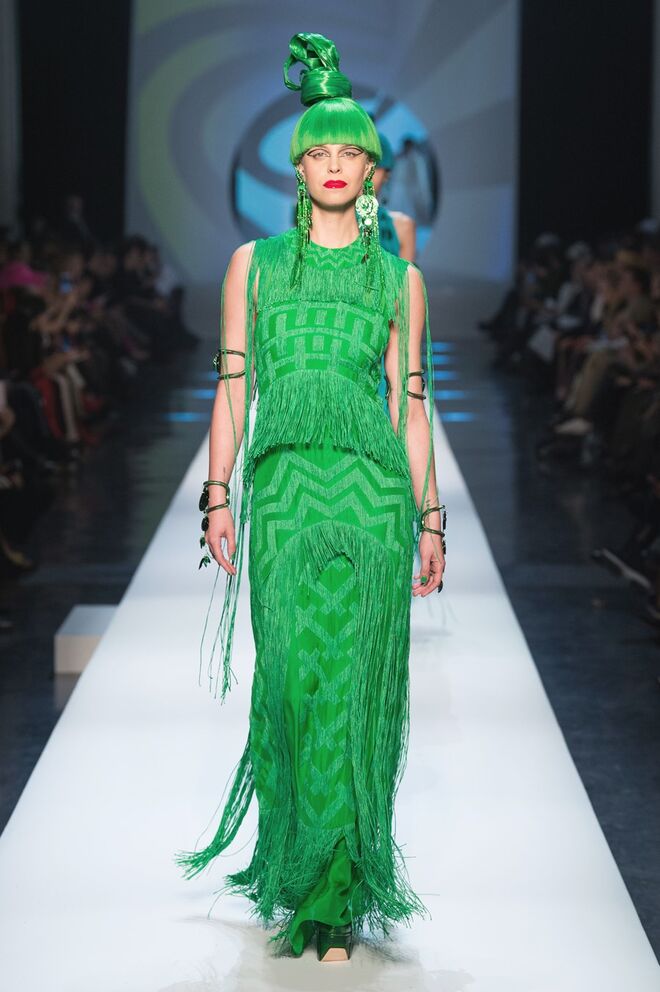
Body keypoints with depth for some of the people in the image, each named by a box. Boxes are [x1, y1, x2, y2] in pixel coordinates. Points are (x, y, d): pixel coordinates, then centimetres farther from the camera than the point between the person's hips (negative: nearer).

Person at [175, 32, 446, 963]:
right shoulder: (255, 263, 12)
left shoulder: (398, 278, 13)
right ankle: (314, 880, 8)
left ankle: (330, 893, -2)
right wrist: (219, 495, 1)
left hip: (374, 491, 0)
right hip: (284, 489, 0)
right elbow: (231, 386, 10)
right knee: (296, 676, -6)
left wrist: (430, 517, 9)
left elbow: (410, 401, 12)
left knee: (357, 684, -6)